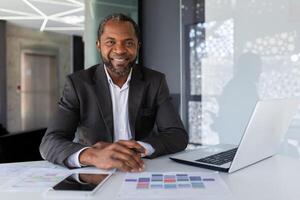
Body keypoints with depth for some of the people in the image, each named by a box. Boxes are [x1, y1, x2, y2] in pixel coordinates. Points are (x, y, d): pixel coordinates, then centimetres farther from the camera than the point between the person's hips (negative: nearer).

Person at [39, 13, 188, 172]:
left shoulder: (155, 81, 0)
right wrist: (93, 155, -34)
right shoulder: (78, 83, -5)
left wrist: (136, 148, -24)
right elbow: (49, 143, -14)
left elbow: (179, 136, -6)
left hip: (144, 172, 1)